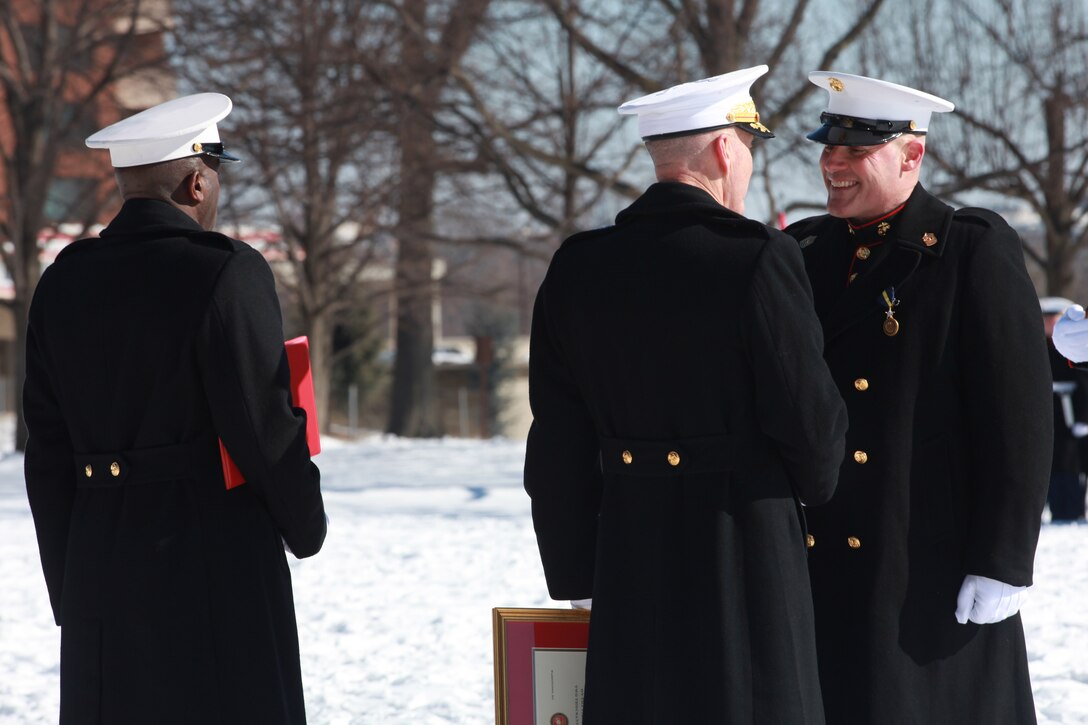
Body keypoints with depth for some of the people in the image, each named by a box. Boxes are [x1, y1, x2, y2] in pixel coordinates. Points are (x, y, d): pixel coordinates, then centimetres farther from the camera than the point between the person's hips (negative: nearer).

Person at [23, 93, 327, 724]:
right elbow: (265, 426, -11)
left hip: (98, 565, 6)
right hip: (218, 557, -6)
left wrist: (69, 589, 15)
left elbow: (48, 451, 10)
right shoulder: (228, 273, -11)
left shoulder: (65, 283, 8)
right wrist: (306, 527, 6)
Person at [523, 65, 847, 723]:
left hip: (627, 558, 5)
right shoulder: (758, 259, -12)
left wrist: (574, 572, 15)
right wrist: (816, 485, 15)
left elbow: (557, 445, 8)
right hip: (745, 551, -5)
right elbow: (808, 414, -8)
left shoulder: (577, 268, 4)